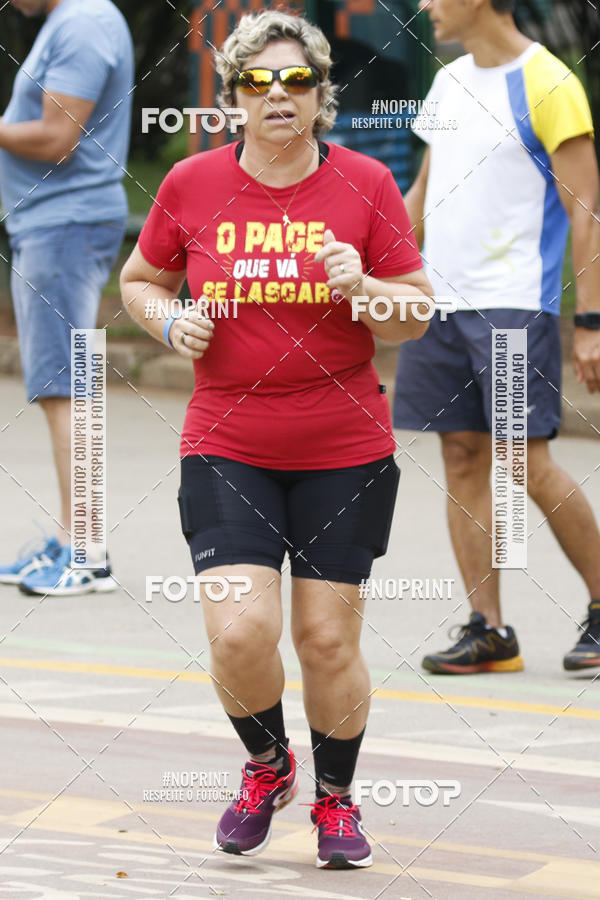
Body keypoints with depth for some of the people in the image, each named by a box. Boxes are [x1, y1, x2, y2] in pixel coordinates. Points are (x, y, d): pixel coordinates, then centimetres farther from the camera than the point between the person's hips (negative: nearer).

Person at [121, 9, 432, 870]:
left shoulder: (365, 184, -2)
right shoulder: (192, 184, 0)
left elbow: (418, 317, 3)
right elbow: (139, 279, 16)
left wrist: (363, 288, -17)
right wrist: (172, 322, -5)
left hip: (345, 450, 0)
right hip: (226, 447, 0)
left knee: (329, 638, 2)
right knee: (239, 632, -13)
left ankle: (336, 799, 26)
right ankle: (266, 766, 18)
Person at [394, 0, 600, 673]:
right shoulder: (448, 83, 13)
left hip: (514, 305, -7)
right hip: (439, 300, 7)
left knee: (527, 464, -8)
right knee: (462, 458, 4)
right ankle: (488, 631, 7)